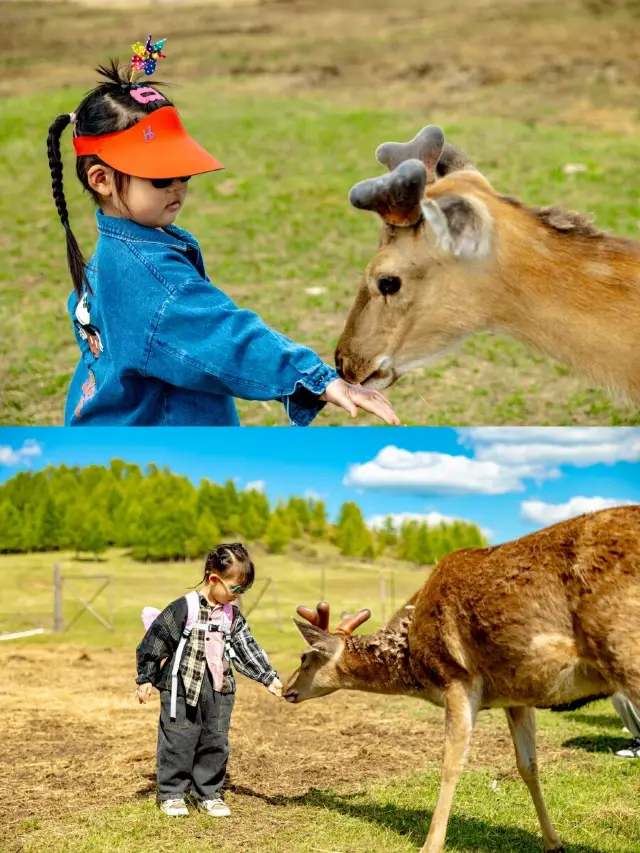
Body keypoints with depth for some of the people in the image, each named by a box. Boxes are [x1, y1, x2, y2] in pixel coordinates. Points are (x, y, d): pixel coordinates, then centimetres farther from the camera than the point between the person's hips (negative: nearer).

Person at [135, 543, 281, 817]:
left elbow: (247, 648, 9)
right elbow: (155, 640, -9)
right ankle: (171, 794, 15)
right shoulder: (184, 608, -13)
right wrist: (145, 679, -6)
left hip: (219, 691, 6)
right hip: (182, 689, -5)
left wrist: (268, 678, 2)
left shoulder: (232, 615, 5)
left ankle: (208, 793, 22)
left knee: (216, 743, 9)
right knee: (179, 742, 1)